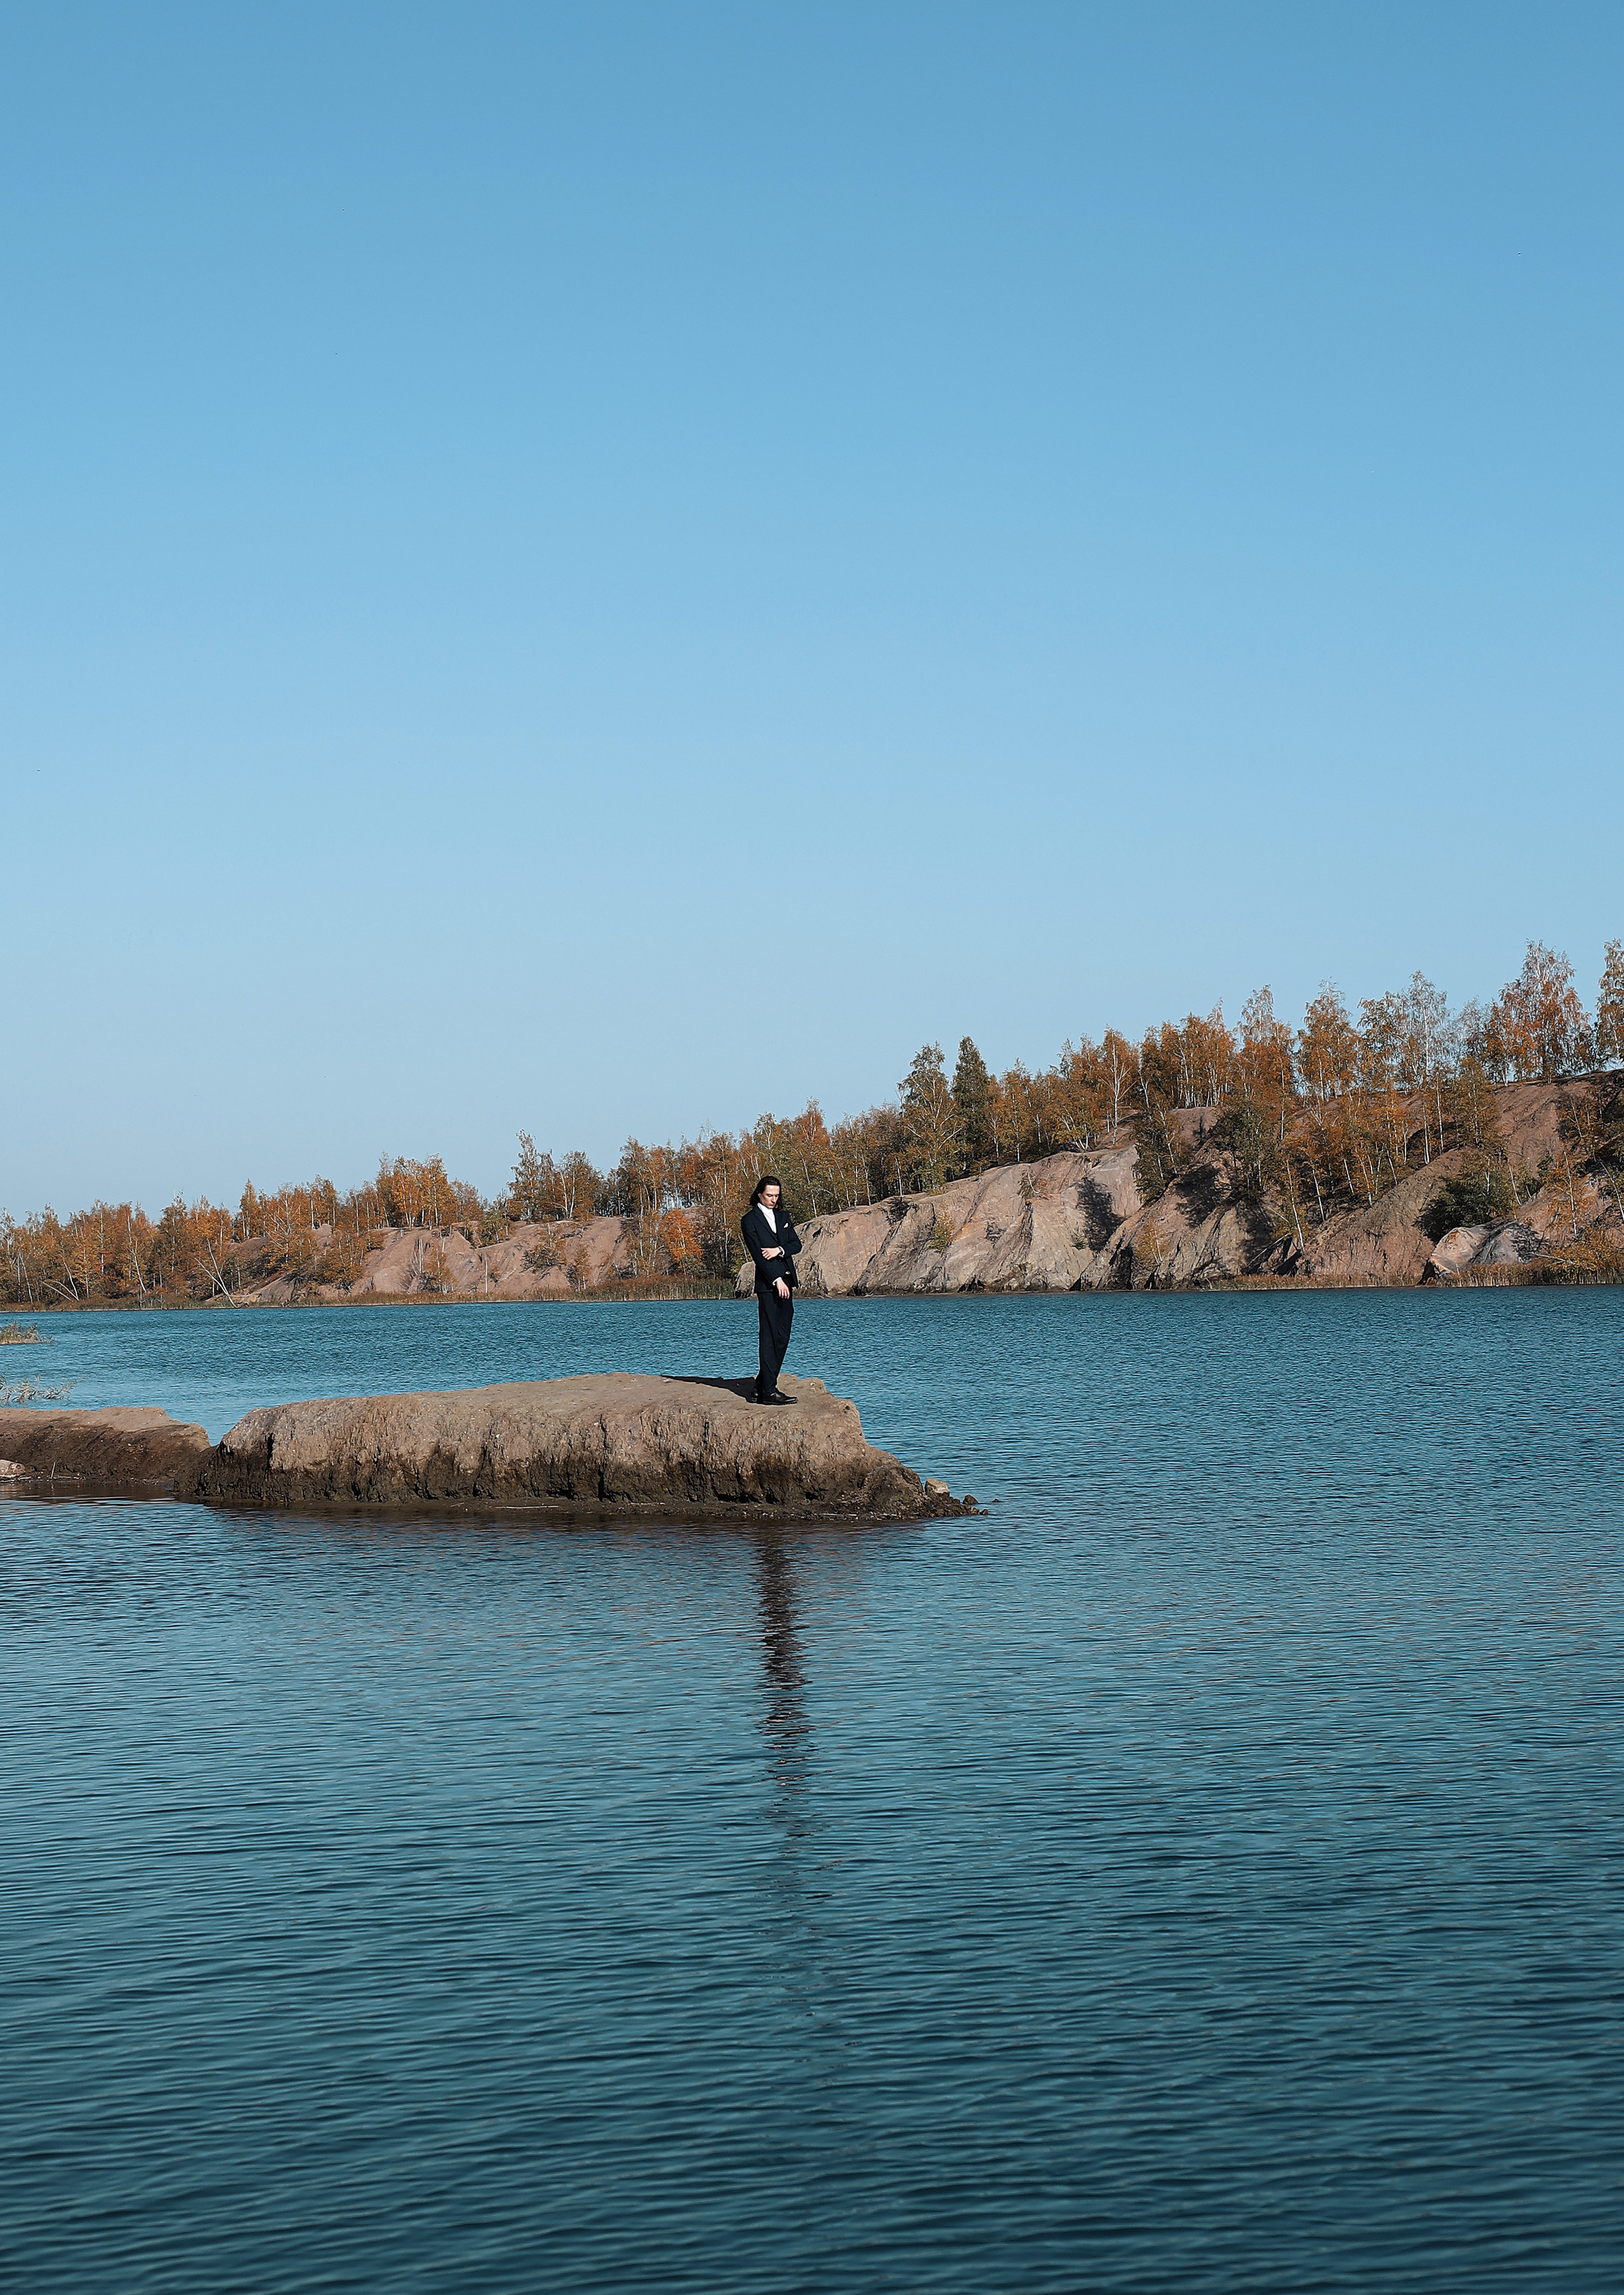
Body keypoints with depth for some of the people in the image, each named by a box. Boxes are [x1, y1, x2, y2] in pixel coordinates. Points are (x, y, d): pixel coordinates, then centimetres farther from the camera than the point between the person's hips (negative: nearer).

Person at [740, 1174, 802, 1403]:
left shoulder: (783, 1216, 17)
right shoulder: (750, 1221, -4)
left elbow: (796, 1243, 11)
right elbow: (757, 1254, -11)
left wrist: (779, 1250, -11)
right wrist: (777, 1280, -16)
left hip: (786, 1282, 7)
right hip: (768, 1284, -7)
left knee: (782, 1337, 6)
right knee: (770, 1337, -9)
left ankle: (762, 1386, 15)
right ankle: (768, 1391, -9)